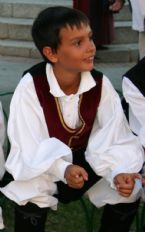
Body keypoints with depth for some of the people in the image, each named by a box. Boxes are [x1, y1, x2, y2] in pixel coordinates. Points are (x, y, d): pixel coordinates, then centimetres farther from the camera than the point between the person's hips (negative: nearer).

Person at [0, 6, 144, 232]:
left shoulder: (100, 83, -15)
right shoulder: (30, 86, -23)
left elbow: (113, 138, -16)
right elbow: (31, 147, -23)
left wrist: (118, 172, -37)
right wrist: (63, 170, -41)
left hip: (87, 160, 3)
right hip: (43, 162, -3)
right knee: (29, 197, -32)